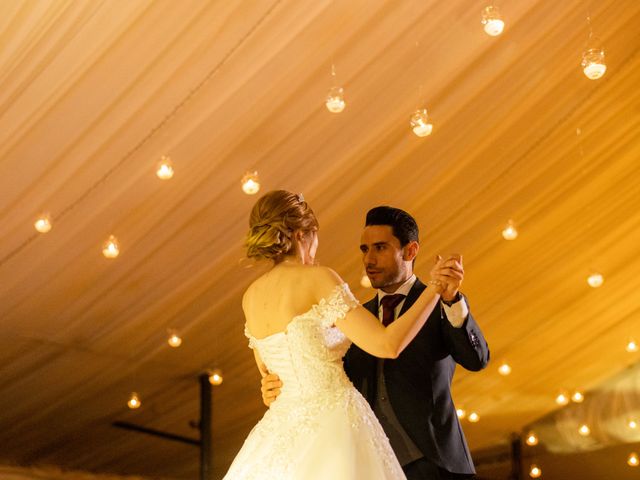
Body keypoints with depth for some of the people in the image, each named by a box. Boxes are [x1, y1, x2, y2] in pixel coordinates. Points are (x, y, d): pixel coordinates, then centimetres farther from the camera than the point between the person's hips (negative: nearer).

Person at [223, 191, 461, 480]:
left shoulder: (251, 296, 11)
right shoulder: (318, 278, -8)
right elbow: (388, 345, -13)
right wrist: (434, 289, -4)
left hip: (281, 428, 7)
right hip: (334, 421, -6)